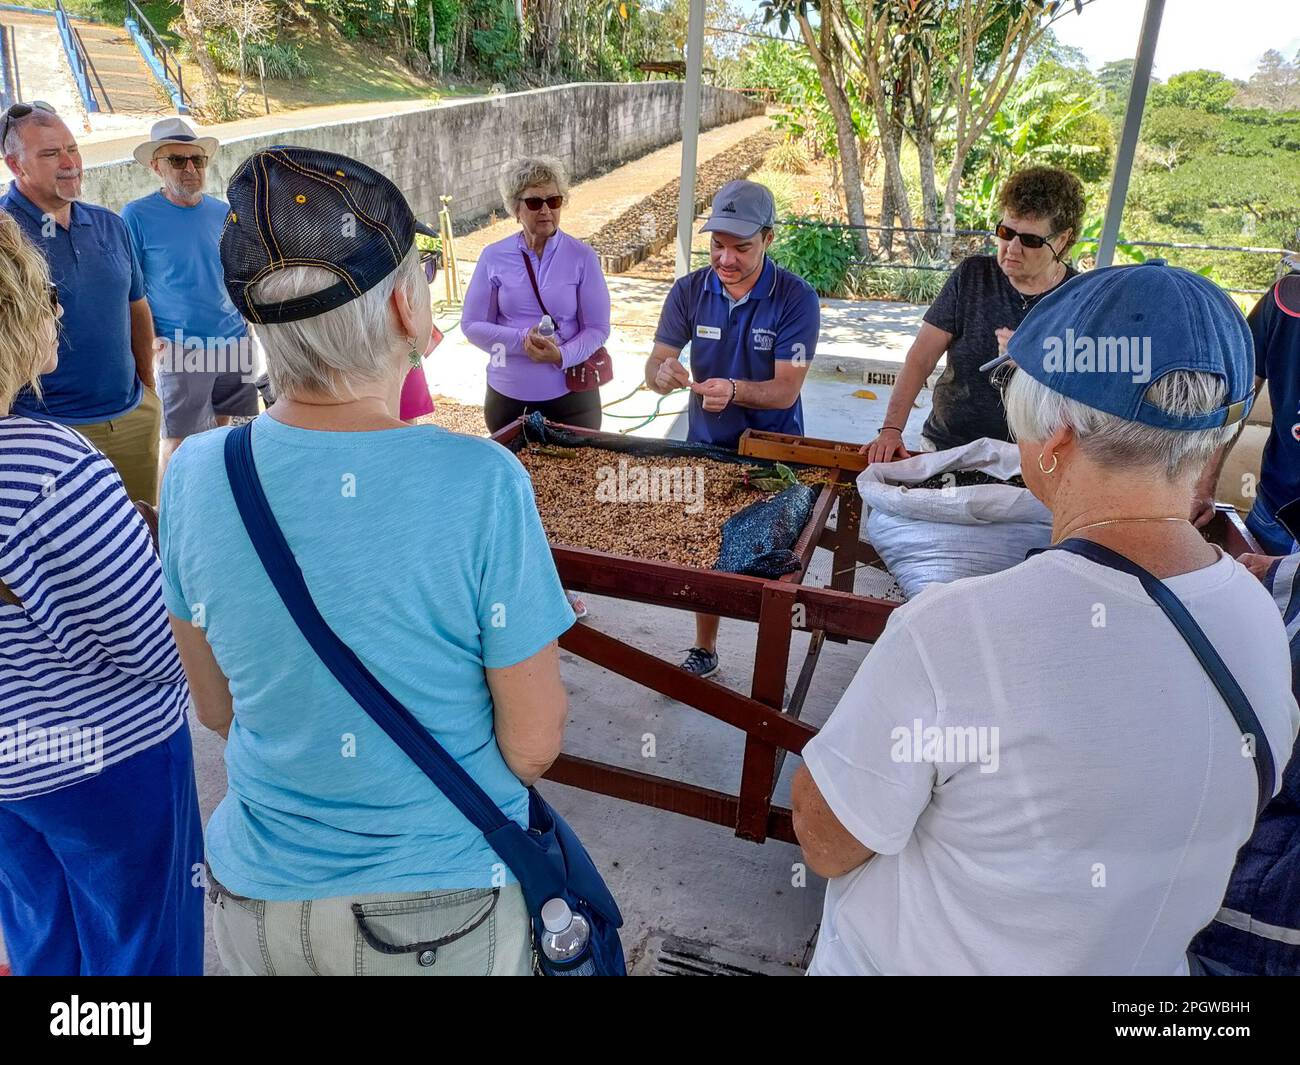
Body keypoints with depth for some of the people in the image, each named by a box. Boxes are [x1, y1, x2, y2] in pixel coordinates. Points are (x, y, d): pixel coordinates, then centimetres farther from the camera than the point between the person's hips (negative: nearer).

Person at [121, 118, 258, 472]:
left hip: (234, 341, 5)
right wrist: (150, 339, -14)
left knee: (223, 426, 15)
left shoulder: (223, 213, 7)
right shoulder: (137, 215, -6)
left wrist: (248, 322, 11)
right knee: (177, 442, -1)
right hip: (181, 348, -5)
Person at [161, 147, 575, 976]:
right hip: (444, 906, -2)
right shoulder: (482, 485, -27)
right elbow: (533, 747, -18)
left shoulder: (195, 476, -15)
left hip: (257, 902, 3)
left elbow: (218, 709, -1)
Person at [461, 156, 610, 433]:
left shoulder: (582, 257, -4)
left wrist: (562, 356, -23)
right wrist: (522, 340, -17)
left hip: (570, 393, -1)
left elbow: (598, 328, -4)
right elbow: (471, 324, -1)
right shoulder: (493, 257, -2)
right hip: (507, 397, 1)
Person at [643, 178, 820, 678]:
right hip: (705, 446, 3)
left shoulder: (796, 298, -17)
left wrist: (734, 391, -41)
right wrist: (662, 372, -32)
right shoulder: (689, 291, -6)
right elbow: (654, 367, -7)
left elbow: (785, 390, -21)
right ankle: (704, 650, 33)